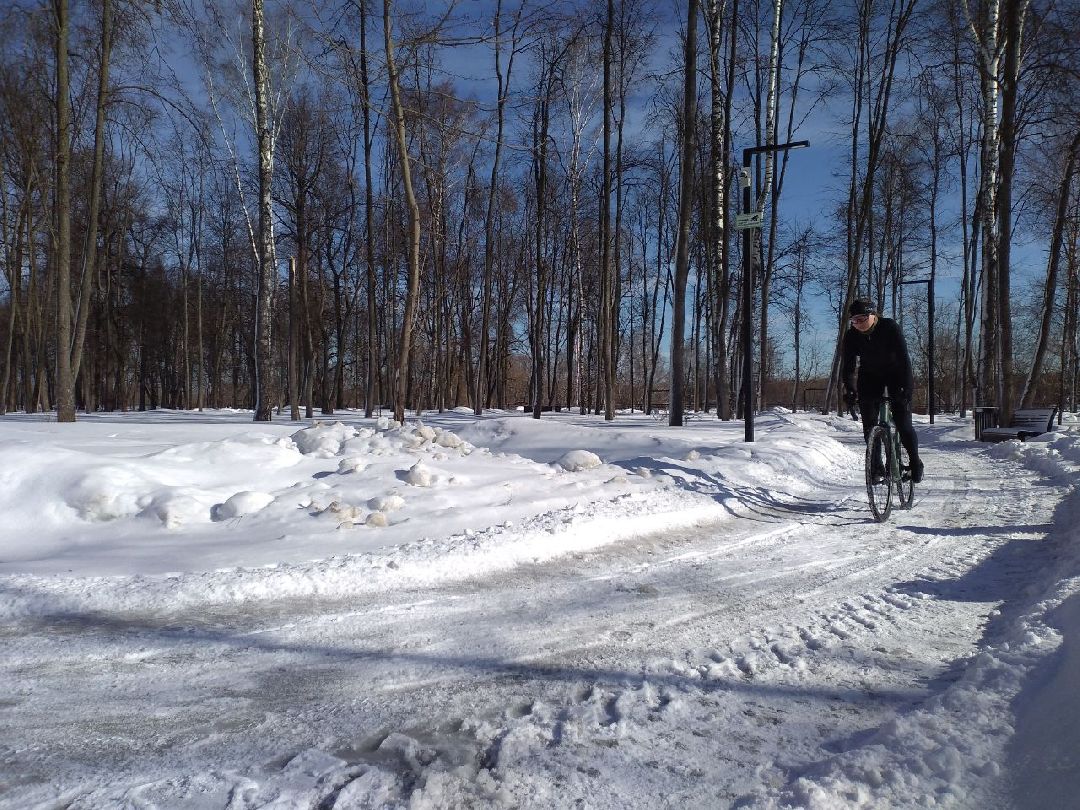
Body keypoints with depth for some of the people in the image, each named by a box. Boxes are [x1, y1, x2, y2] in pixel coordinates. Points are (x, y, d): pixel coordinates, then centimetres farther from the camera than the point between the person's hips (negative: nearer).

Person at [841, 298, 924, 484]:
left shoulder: (890, 328, -26)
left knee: (902, 421, -12)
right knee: (869, 422, -5)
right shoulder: (851, 336, -17)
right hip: (869, 376, 3)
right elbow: (848, 365, -15)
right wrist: (849, 390, -30)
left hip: (895, 374, -3)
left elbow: (904, 359, -30)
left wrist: (906, 388, -38)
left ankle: (915, 461, 8)